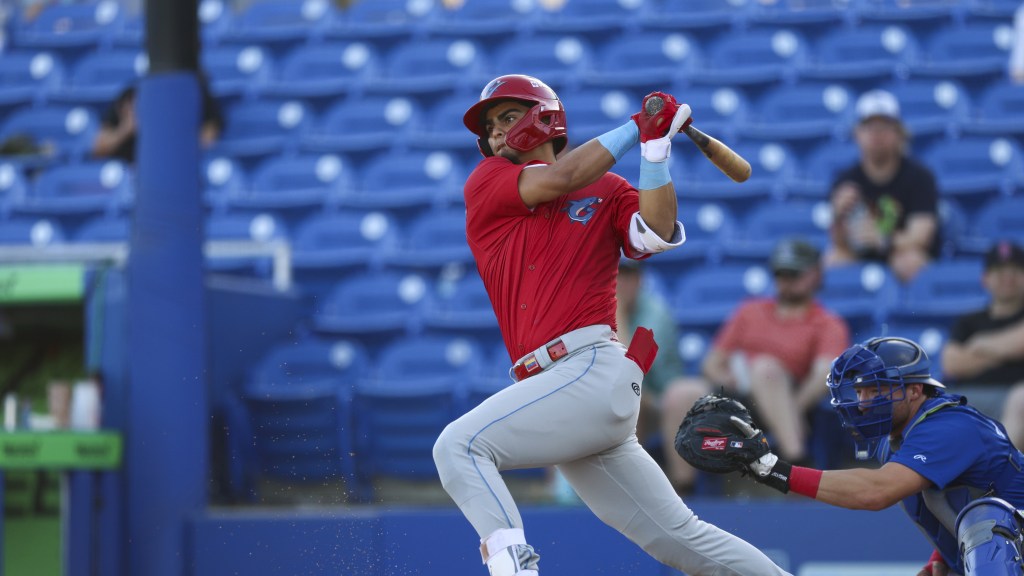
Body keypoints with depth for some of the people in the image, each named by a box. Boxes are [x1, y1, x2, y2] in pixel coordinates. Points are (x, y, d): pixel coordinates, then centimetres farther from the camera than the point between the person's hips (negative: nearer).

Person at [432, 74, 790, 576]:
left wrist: (654, 144, -13)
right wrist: (637, 126, 7)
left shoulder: (606, 190, 10)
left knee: (458, 446, -22)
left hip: (593, 369, -5)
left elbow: (655, 234, -9)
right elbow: (558, 179, 2)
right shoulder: (485, 186, 17)